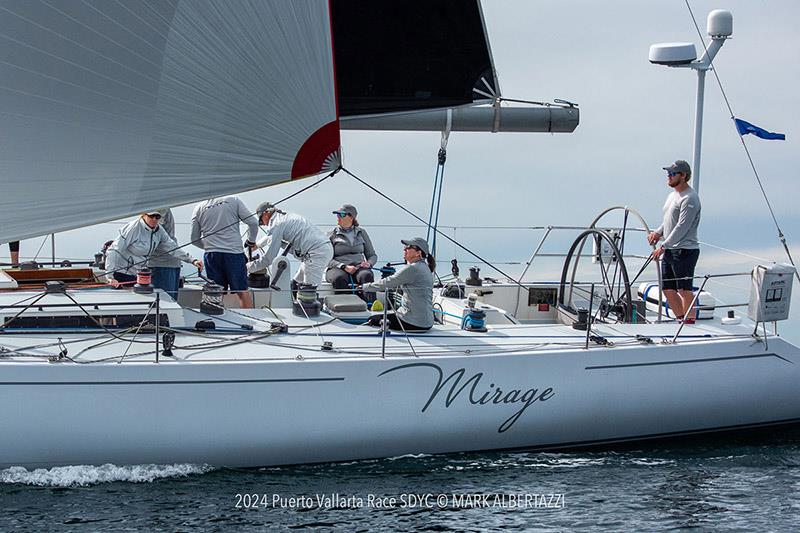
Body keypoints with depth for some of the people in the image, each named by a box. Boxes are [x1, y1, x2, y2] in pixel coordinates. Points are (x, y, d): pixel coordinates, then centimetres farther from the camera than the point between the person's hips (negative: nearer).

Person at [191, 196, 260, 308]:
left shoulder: (199, 208, 7)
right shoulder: (233, 200, 1)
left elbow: (194, 239, 12)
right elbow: (253, 222, -1)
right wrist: (251, 241, 16)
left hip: (211, 254, 2)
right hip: (234, 252, -2)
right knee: (242, 290, 6)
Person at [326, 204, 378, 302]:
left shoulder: (361, 232, 19)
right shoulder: (332, 235, 12)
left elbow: (372, 255, 22)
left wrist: (369, 263, -3)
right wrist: (344, 267, -14)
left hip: (359, 267, 1)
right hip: (337, 268, -1)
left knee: (367, 275, -35)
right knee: (339, 278, -38)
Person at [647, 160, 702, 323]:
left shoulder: (689, 198, -15)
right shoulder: (673, 195, 17)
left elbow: (682, 227, -20)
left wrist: (663, 246, -20)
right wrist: (658, 232, 6)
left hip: (685, 250, -10)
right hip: (670, 251, 10)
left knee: (684, 289, -8)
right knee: (668, 289, 12)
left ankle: (690, 322, -2)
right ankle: (680, 320, 23)